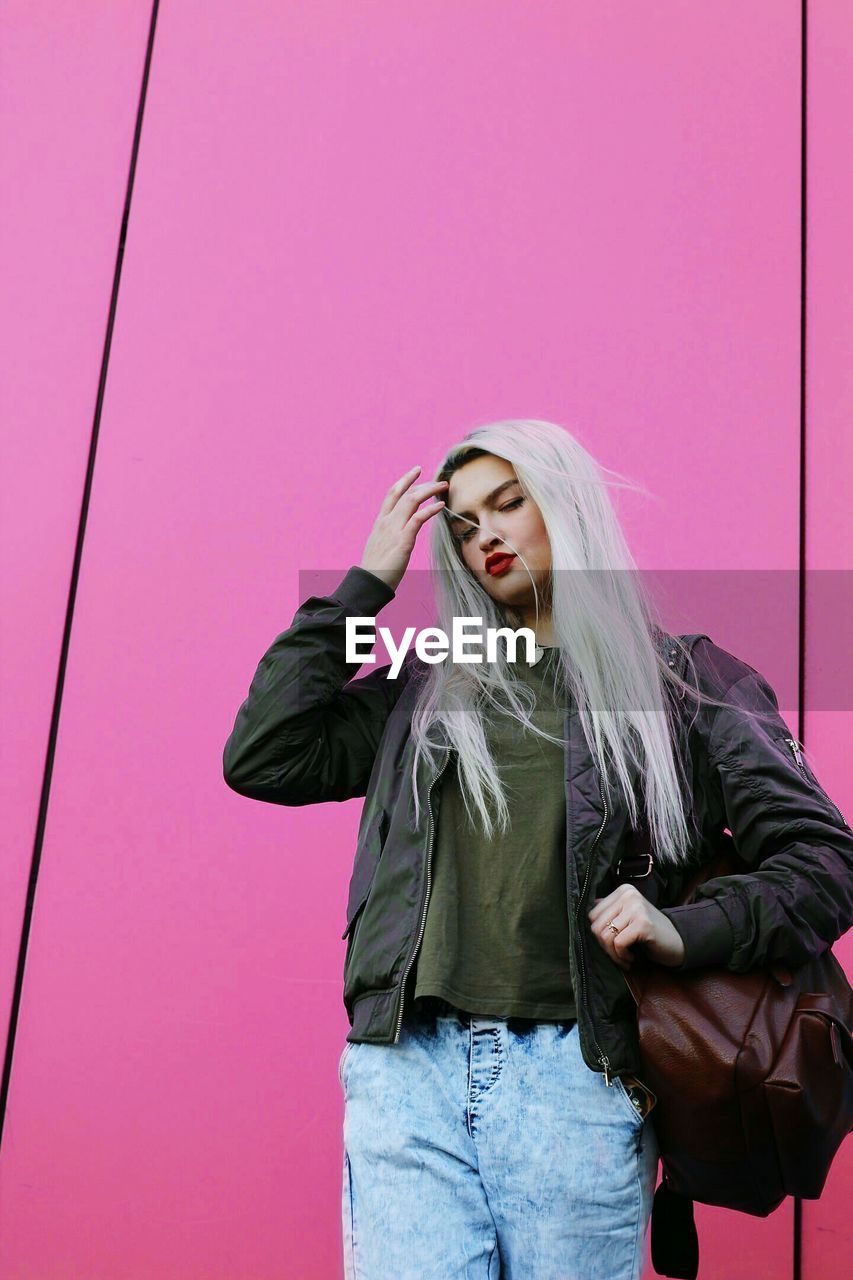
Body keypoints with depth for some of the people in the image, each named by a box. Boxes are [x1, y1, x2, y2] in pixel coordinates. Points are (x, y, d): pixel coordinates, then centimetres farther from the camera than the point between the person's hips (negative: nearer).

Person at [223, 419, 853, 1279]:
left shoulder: (684, 683, 9)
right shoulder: (426, 688, 17)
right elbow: (260, 759, 7)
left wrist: (688, 933, -13)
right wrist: (363, 586, 10)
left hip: (575, 1077, -1)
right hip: (408, 1070, 2)